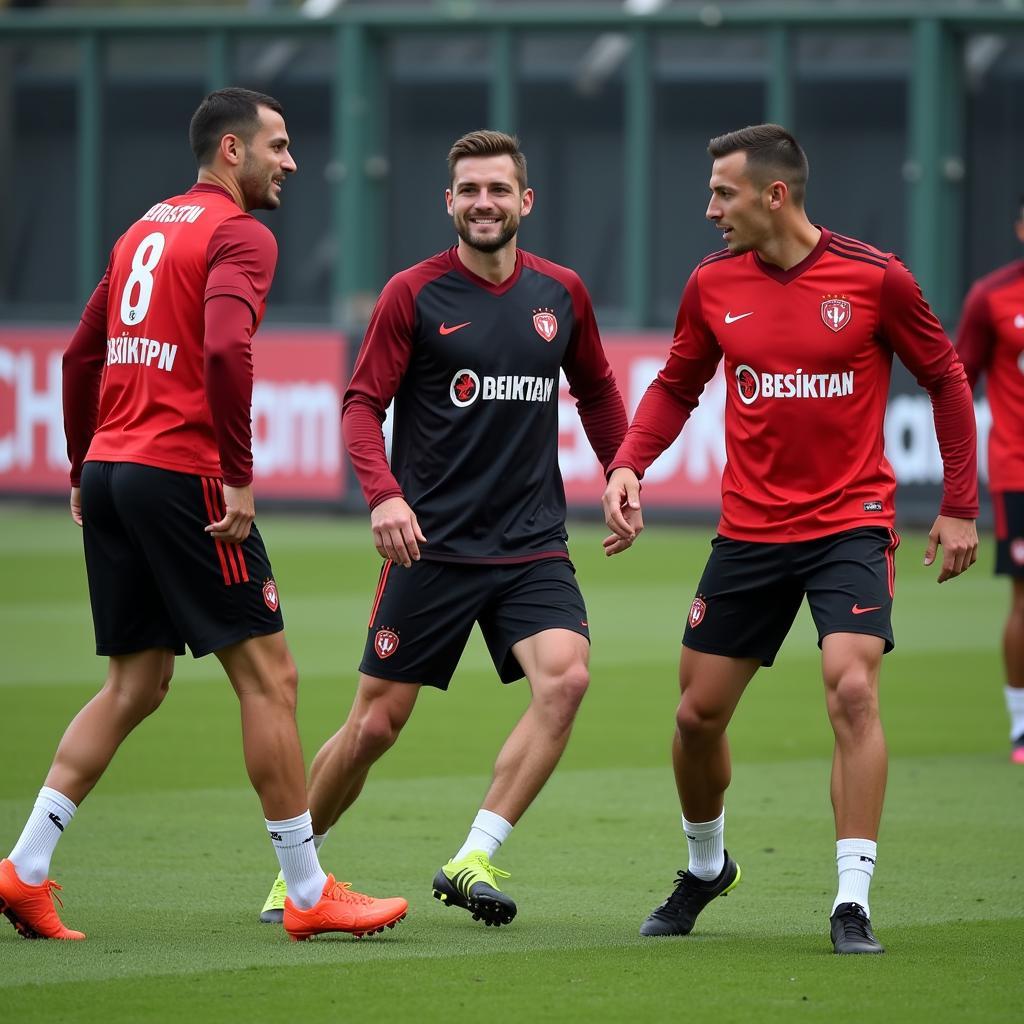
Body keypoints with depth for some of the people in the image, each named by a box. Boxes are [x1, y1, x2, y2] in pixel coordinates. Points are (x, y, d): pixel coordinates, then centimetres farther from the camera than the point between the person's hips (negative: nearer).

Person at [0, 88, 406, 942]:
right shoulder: (238, 236, -7)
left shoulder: (145, 229, 19)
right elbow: (224, 350, -23)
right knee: (267, 676, -1)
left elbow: (82, 354, 23)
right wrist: (238, 478, -19)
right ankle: (308, 893, 2)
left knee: (136, 684, 13)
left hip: (109, 473, 9)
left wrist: (85, 471, 26)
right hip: (180, 474, -9)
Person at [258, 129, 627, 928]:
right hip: (433, 543, -3)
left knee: (565, 677, -22)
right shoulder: (415, 294, -4)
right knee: (378, 720, -1)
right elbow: (362, 404, -4)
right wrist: (384, 494, -20)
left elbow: (596, 391, 23)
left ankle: (473, 860, -15)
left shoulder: (561, 293, 7)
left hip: (533, 545, 3)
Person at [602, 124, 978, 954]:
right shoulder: (714, 284, 0)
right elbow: (677, 386, 13)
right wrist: (629, 465, -5)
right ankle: (706, 868, 34)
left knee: (852, 688, -22)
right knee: (698, 712, 7)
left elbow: (945, 380, 2)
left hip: (851, 522, -4)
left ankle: (854, 901, -16)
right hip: (749, 532, 4)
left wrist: (960, 505, 1)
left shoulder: (874, 278, -9)